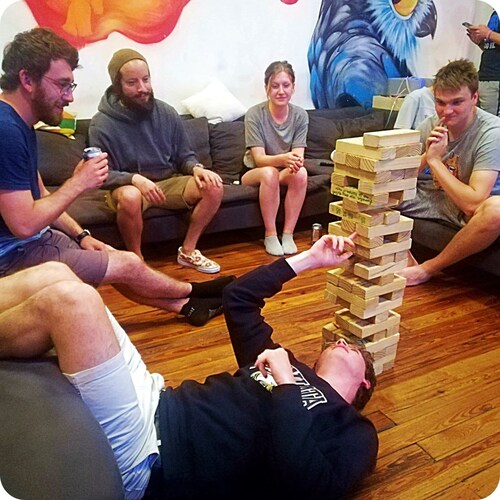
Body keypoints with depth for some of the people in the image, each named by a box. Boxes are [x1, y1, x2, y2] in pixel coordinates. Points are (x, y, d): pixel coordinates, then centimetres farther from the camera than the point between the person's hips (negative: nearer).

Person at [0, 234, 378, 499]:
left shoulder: (354, 433, 4)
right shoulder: (283, 362, 24)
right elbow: (237, 298, 25)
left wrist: (285, 383, -11)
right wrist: (309, 259, 23)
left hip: (145, 461, -7)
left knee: (70, 299, -22)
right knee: (53, 276, -1)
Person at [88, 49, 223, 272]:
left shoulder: (167, 113, 0)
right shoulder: (102, 124, -11)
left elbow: (184, 155, 7)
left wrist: (197, 168, -16)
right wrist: (135, 179, -31)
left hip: (169, 182, 4)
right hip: (127, 186, -4)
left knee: (214, 186, -19)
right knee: (130, 197, -40)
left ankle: (188, 251, -4)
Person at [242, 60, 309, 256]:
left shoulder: (300, 115, -8)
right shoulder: (254, 115, -18)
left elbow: (298, 155, -15)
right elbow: (259, 159, -24)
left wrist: (296, 161, -41)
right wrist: (283, 158, -45)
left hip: (284, 173, 3)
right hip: (253, 172, -3)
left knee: (300, 173, -29)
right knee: (270, 173, -35)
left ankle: (288, 234, -19)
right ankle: (270, 235, -21)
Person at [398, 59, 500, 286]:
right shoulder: (429, 126, -4)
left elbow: (473, 203, -29)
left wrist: (435, 160, -23)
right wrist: (425, 156, -20)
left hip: (470, 211, -4)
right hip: (429, 198, 4)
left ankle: (427, 269, -15)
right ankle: (405, 259, -9)